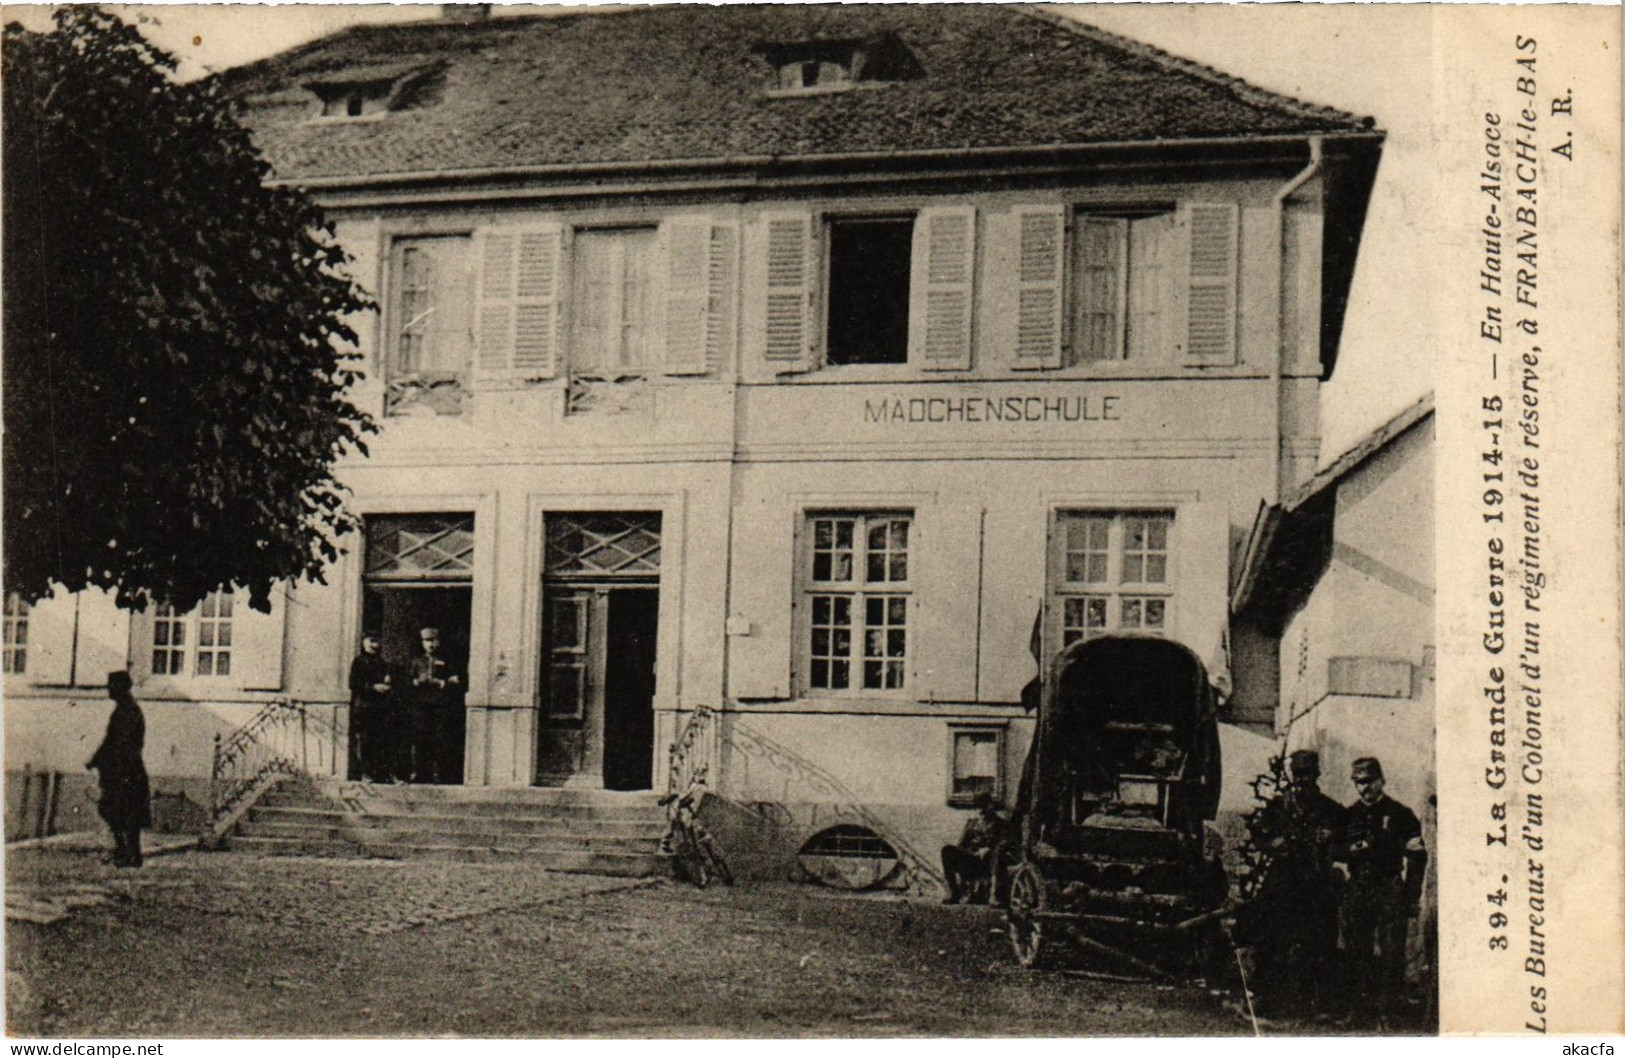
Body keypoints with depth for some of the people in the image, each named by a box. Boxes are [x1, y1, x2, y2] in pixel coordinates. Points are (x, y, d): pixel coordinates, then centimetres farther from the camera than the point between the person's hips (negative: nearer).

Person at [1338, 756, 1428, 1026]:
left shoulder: (1400, 814, 1)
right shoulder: (1350, 816, 14)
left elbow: (1417, 856, 0)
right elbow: (1336, 851, 18)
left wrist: (1412, 897, -6)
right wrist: (1353, 849, -6)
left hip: (1389, 890, -4)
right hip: (1357, 890, 4)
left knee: (1390, 951, -8)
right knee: (1357, 950, 5)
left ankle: (1386, 1008, -3)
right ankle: (1361, 1005, 14)